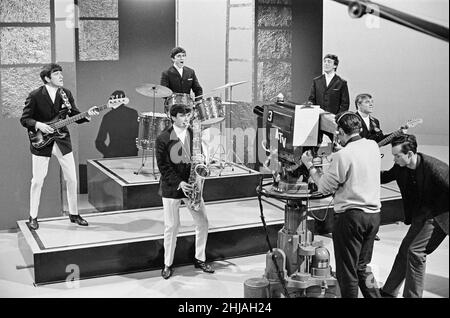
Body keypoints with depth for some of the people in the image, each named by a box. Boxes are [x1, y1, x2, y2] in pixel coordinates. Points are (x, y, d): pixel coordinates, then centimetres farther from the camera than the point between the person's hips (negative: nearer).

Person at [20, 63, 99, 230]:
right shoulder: (35, 96, -10)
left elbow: (75, 115, 4)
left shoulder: (66, 93, 2)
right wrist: (38, 125, -22)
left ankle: (73, 213, 20)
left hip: (62, 141, 4)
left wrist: (87, 115, -15)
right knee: (37, 180, 3)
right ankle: (33, 217, 18)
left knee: (72, 179, 4)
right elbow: (24, 119, -5)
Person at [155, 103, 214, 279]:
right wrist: (179, 182, -17)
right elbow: (162, 165, -9)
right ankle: (168, 264, 19)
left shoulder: (193, 134, 3)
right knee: (171, 226, 3)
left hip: (191, 185, 4)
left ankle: (200, 259, 23)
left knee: (203, 222, 5)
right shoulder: (163, 138, -9)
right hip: (171, 188, -4)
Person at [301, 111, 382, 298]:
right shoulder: (373, 146, 4)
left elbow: (324, 187, -10)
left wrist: (310, 166, 3)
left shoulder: (343, 155, -17)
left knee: (347, 272, 5)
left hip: (350, 215, -7)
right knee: (362, 266, 21)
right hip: (374, 214, 7)